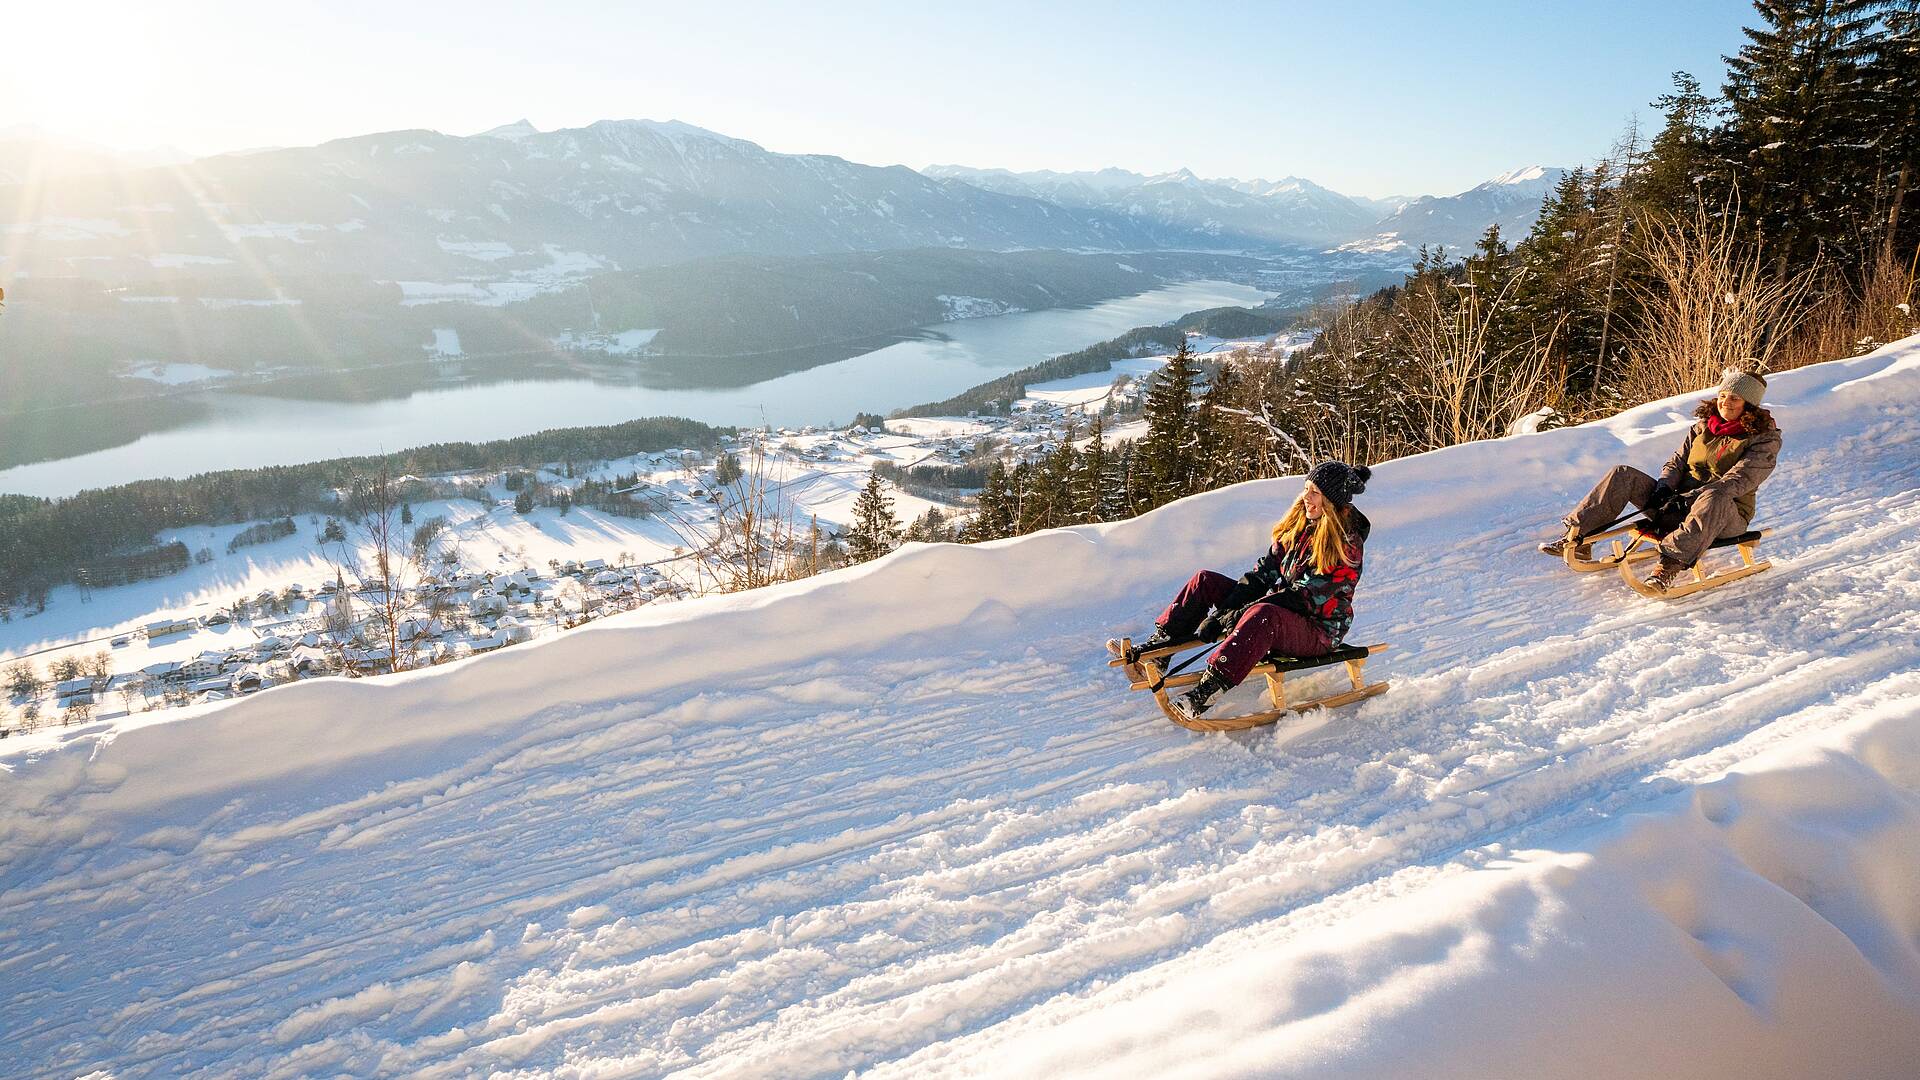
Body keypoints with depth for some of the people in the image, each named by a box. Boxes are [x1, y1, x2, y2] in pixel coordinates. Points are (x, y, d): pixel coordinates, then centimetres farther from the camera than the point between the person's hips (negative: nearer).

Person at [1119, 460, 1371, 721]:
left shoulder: (1346, 545, -17)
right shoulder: (1298, 523, 6)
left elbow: (1304, 597, -23)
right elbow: (1266, 570, 4)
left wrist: (1239, 615, -28)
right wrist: (1223, 610, -9)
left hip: (1318, 630, -8)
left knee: (1262, 613, -43)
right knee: (1205, 580, 2)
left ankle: (1208, 690, -52)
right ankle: (1159, 644, -4)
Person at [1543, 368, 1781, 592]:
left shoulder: (1765, 439, -3)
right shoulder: (1703, 426, 15)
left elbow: (1738, 480, -16)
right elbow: (1677, 461, 12)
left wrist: (1692, 497, -27)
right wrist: (1664, 486, -10)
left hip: (1728, 514, -5)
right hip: (1680, 503, 6)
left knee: (1714, 497, -43)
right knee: (1623, 475, -12)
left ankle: (1670, 565, -59)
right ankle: (1577, 539, -22)